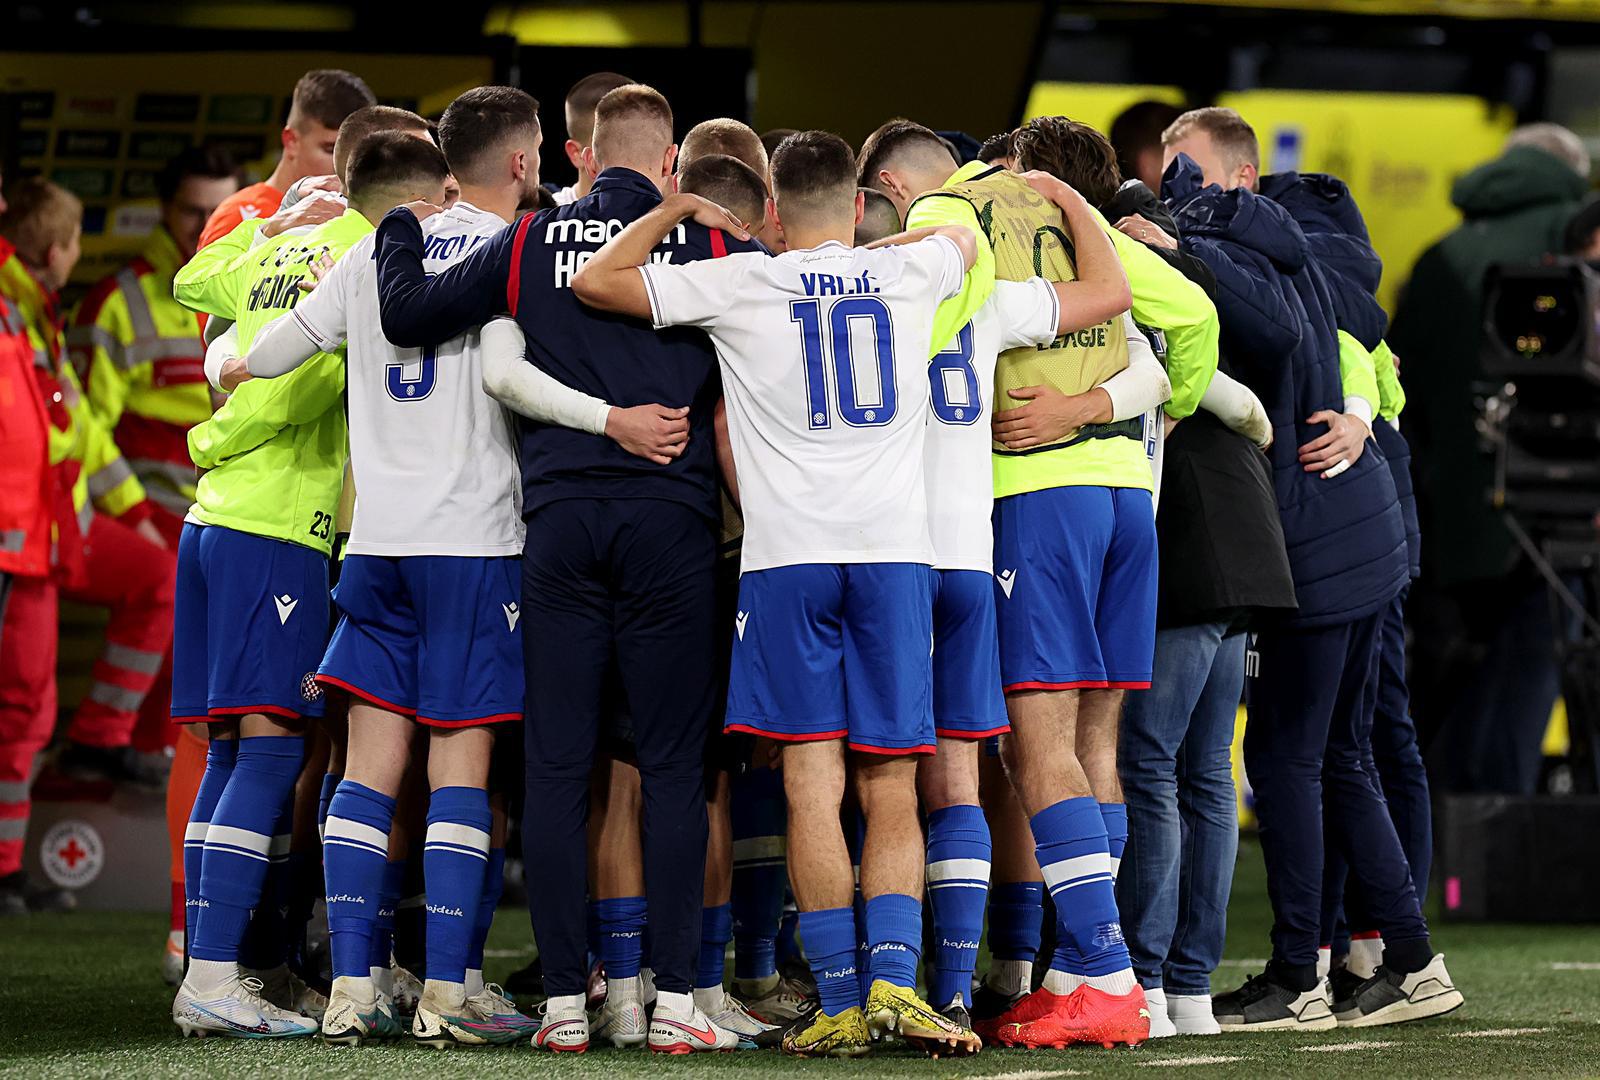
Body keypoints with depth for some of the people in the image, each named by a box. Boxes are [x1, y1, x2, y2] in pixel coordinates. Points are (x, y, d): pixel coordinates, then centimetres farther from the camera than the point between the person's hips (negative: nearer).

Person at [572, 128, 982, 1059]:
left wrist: (676, 212, 19)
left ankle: (840, 1001, -4)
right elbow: (967, 234, 34)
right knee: (891, 787, 6)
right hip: (894, 547, 2)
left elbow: (594, 283, 8)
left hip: (788, 554, -2)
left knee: (812, 781, -2)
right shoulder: (909, 274, 9)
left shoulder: (742, 282, 2)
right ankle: (895, 975, -9)